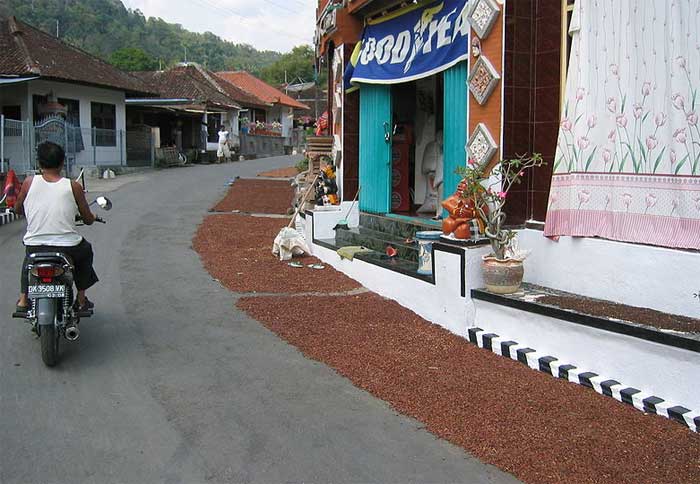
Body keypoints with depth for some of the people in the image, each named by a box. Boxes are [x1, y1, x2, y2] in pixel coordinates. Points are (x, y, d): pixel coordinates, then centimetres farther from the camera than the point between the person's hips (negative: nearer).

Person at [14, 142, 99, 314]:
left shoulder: (29, 182, -3)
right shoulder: (73, 186, -6)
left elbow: (17, 209, 13)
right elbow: (88, 220, 2)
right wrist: (93, 217, 26)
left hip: (35, 247, 2)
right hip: (67, 248, -2)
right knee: (85, 250, 32)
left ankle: (23, 299, 31)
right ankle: (81, 300, 32)